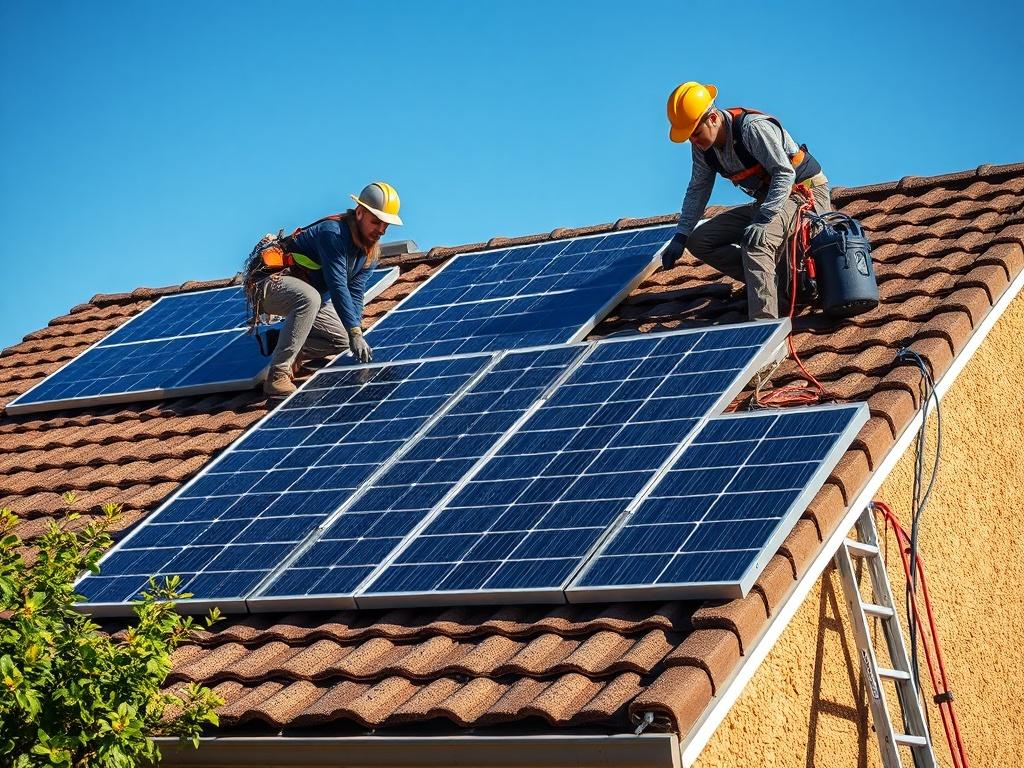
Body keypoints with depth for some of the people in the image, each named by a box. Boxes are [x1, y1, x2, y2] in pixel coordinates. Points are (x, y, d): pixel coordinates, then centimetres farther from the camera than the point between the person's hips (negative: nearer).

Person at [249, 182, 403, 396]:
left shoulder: (371, 252, 0)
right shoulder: (333, 233, -28)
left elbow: (355, 294, -6)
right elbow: (338, 286, -34)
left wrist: (356, 332, -21)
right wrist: (355, 332, -37)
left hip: (311, 295, 9)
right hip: (273, 281, -9)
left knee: (343, 340, -4)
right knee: (309, 298, -40)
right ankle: (278, 376, -36)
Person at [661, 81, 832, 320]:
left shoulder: (752, 128, -26)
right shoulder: (703, 146, -2)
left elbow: (785, 174, -28)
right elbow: (698, 190, 10)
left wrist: (763, 219, -37)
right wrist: (681, 235, 0)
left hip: (806, 193, -9)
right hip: (767, 201, 9)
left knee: (755, 241, -36)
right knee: (699, 241, 1)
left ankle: (764, 323, -43)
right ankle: (770, 279, -2)